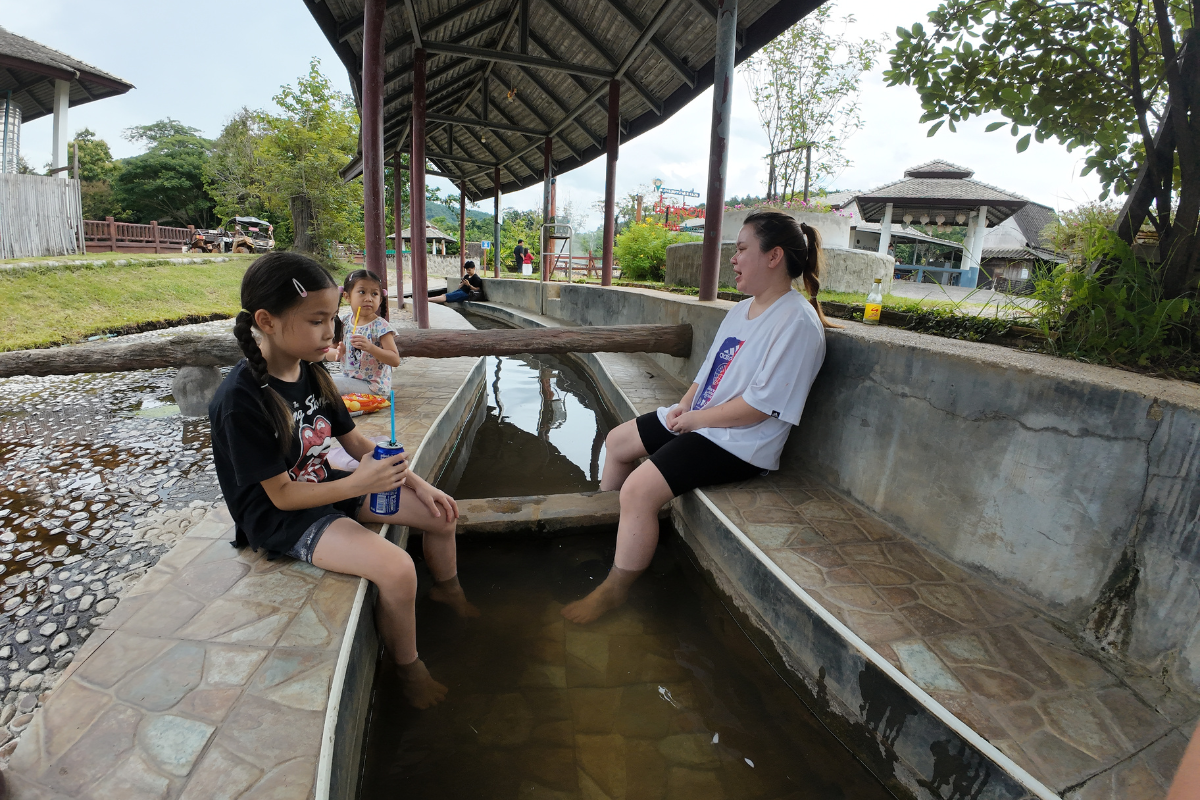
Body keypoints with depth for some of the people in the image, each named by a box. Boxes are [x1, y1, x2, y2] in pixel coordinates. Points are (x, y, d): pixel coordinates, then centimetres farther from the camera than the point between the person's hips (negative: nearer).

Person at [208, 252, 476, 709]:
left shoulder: (311, 372, -1)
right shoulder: (240, 400, -25)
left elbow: (353, 440, 4)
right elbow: (281, 495, -22)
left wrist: (416, 483, -4)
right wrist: (357, 485, -34)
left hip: (326, 488, 8)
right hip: (281, 517, -8)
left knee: (441, 512, 5)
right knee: (397, 571, -27)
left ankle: (448, 593, 35)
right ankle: (408, 671, 2)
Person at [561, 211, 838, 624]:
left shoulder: (797, 322, -20)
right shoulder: (742, 309, 10)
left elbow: (757, 407, -25)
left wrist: (694, 419, -17)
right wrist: (684, 404, 0)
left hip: (737, 444, -10)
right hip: (696, 420, 10)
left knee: (639, 488, -25)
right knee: (618, 440, 16)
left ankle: (613, 593, -5)